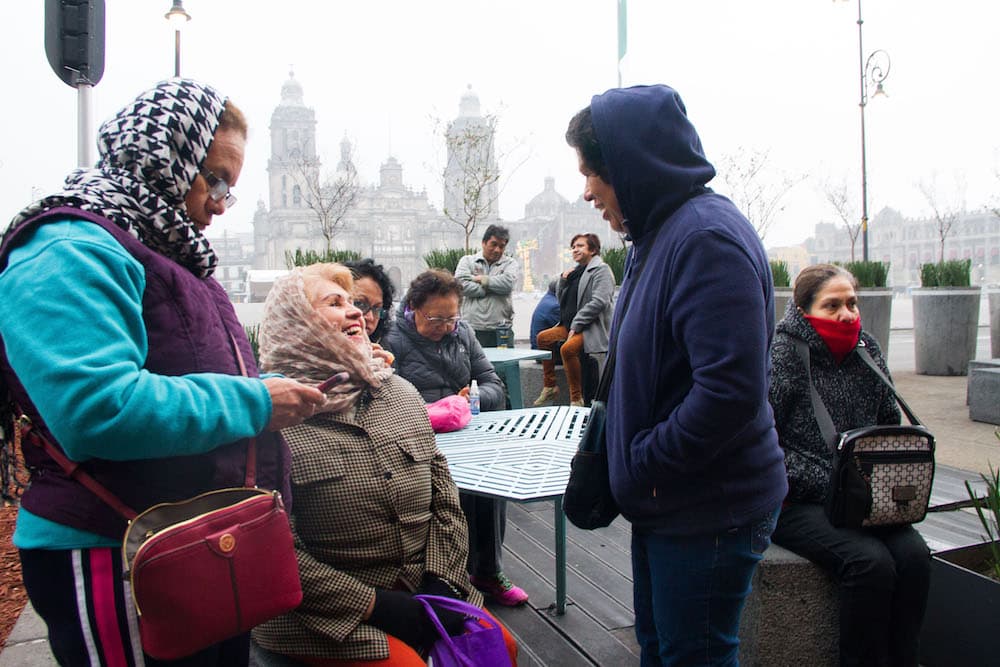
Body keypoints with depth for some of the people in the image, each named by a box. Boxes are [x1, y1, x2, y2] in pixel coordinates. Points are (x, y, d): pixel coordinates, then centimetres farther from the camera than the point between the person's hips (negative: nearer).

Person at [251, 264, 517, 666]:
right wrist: (372, 604, -17)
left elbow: (444, 500, 8)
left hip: (423, 592, 5)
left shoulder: (401, 392, 7)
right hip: (330, 617, -5)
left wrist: (443, 581, -4)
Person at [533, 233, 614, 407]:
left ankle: (576, 399, -20)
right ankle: (549, 387, 11)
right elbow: (562, 301, 23)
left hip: (592, 326, -9)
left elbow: (599, 302, -20)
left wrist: (576, 325, -20)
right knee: (543, 337, 5)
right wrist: (563, 280, 5)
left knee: (568, 348, -30)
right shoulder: (576, 271, 19)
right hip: (571, 324, 9)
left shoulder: (601, 270, -7)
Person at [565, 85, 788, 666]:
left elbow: (730, 390, -29)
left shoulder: (707, 238, -22)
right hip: (663, 504, 9)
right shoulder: (658, 235, 11)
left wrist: (643, 463, -18)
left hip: (711, 512, -9)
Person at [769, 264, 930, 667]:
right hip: (795, 502, -5)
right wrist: (831, 487, -18)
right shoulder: (780, 355, -9)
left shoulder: (867, 351, 10)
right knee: (871, 562, -24)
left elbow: (890, 426, 20)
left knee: (914, 555, -18)